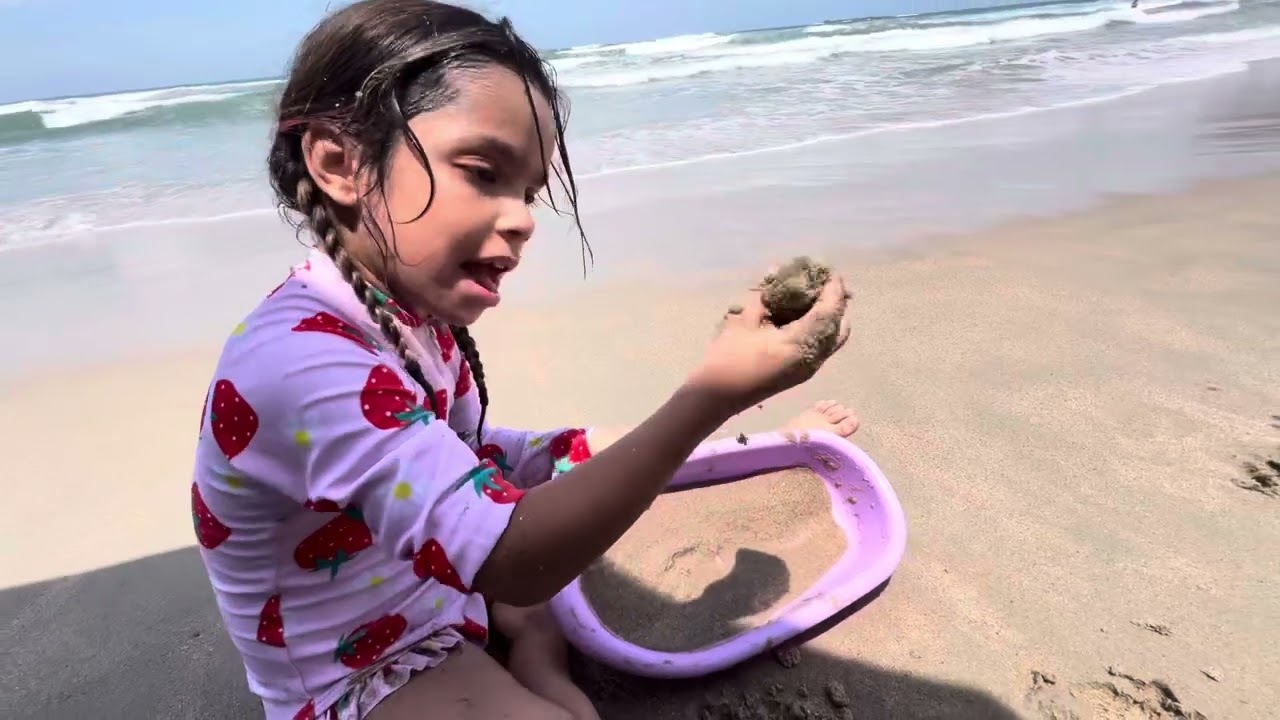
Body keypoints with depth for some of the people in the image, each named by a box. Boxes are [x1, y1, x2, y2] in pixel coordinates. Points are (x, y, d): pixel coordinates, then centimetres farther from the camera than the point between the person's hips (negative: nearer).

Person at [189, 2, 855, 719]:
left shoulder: (414, 311, -7)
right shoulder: (299, 361, -35)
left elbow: (476, 460, 1)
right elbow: (513, 562, -39)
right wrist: (713, 394, -43)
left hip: (435, 575, 8)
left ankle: (538, 653, 10)